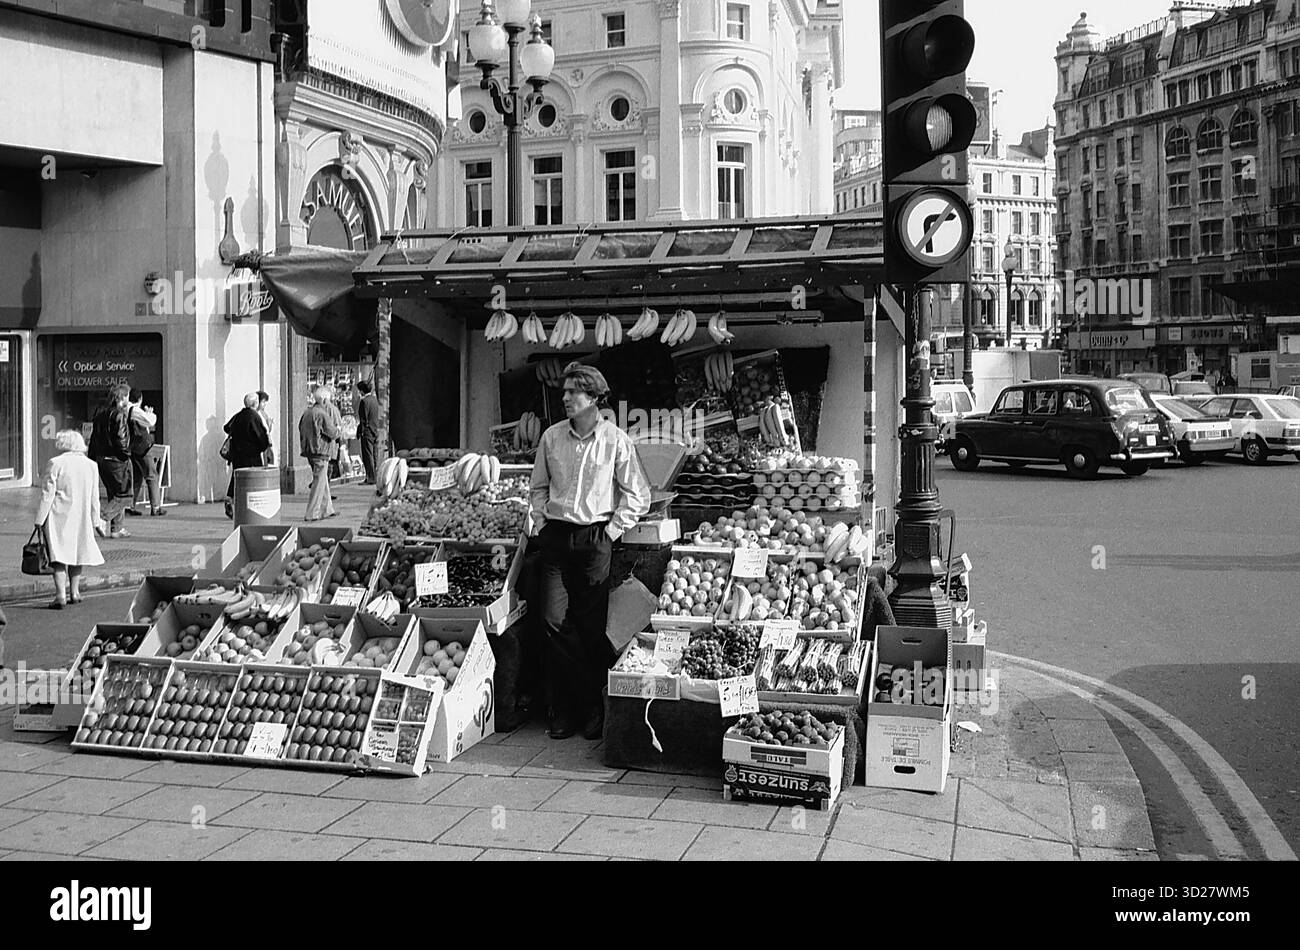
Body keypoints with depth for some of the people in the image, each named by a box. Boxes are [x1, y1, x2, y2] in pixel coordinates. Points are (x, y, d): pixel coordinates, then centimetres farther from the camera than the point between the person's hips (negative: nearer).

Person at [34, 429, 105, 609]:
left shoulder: (56, 463, -8)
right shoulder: (91, 466, 6)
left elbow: (47, 494, -9)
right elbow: (94, 498, 11)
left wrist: (40, 519, -4)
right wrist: (94, 521, 18)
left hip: (59, 516, -4)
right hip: (82, 518, 5)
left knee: (59, 555, -4)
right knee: (76, 553, 17)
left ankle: (60, 594, -12)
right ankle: (74, 592, 22)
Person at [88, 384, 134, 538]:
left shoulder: (100, 414, 11)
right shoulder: (119, 415, -14)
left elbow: (93, 437, 14)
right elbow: (120, 439, -22)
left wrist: (92, 459, 18)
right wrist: (126, 453, -7)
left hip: (101, 460, 8)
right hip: (117, 460, -8)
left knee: (114, 495, 16)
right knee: (124, 495, 0)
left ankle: (116, 529, 17)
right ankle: (103, 518, -14)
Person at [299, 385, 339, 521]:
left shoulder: (307, 412, 10)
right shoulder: (322, 414, -17)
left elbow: (301, 429, 18)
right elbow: (333, 433, -13)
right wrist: (337, 429, 7)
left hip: (309, 451, 9)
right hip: (320, 452, -9)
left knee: (323, 481, 18)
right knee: (319, 483, -4)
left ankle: (327, 510, 26)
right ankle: (312, 514, -4)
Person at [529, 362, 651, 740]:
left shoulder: (616, 440, -2)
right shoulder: (552, 437, 8)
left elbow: (637, 497, 1)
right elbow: (539, 488, 19)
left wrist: (612, 530, -4)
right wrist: (538, 523, 7)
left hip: (595, 540, -3)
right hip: (556, 536, 3)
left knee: (591, 627, 1)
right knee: (554, 621, -4)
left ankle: (594, 709, 13)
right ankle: (564, 708, 7)